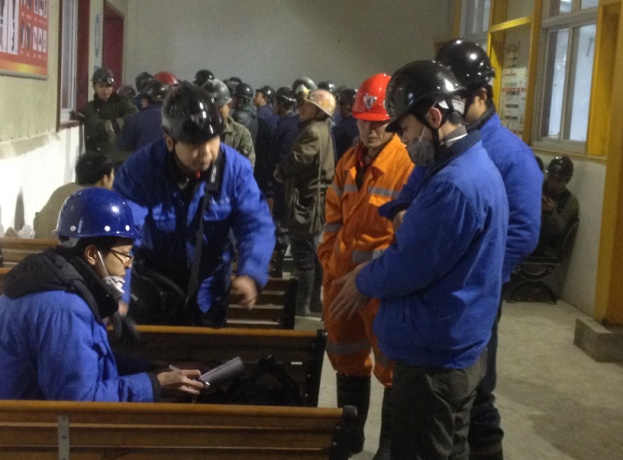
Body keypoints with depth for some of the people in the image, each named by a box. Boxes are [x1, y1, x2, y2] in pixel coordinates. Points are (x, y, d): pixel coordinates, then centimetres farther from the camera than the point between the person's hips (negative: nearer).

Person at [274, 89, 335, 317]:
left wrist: (279, 172, -5)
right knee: (314, 254, 16)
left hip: (307, 200, -10)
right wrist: (285, 173, 8)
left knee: (304, 255, -5)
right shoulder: (322, 130, 16)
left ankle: (302, 304, 0)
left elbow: (296, 160, -25)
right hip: (316, 198, 10)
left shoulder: (313, 132, -17)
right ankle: (314, 298, 24)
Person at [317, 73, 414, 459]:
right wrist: (329, 263, 7)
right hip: (342, 278, 7)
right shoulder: (348, 161, 8)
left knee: (392, 367, 8)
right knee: (347, 360, 20)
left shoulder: (410, 164, -16)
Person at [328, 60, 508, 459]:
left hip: (433, 357, -10)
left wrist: (364, 282, -4)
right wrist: (373, 273, 4)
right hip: (457, 349, 10)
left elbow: (410, 267, -23)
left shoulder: (454, 184, -27)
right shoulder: (474, 165, 8)